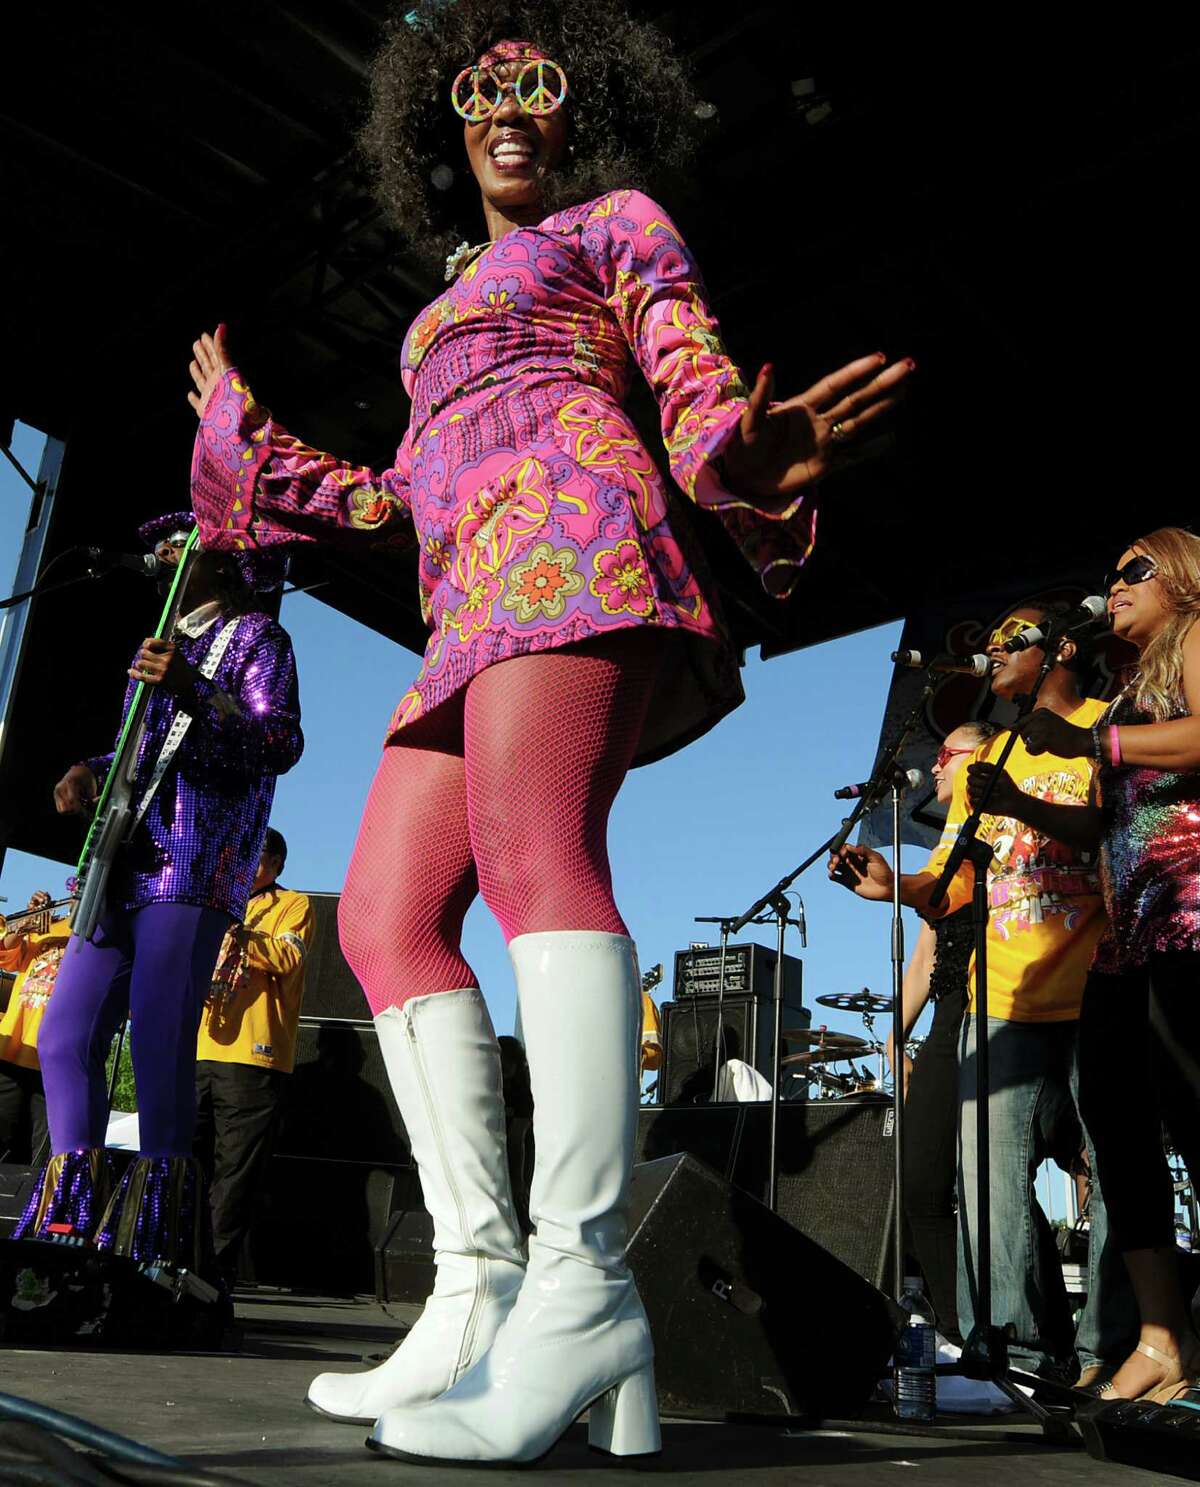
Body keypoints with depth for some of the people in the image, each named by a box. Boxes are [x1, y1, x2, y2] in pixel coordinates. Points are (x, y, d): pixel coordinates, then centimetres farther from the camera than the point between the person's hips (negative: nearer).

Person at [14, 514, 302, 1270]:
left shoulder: (256, 635, 7)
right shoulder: (161, 644, 29)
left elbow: (282, 743, -8)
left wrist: (195, 694, -22)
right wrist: (90, 772, 9)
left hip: (193, 864, -8)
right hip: (124, 865, 8)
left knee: (160, 1040, -15)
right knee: (64, 1037, 0)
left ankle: (153, 1243, -11)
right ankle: (68, 1233, 5)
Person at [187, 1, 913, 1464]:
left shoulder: (616, 220, 20)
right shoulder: (452, 306, 38)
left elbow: (694, 381, 4)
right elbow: (405, 491, 34)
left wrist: (748, 458, -20)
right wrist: (242, 430, 48)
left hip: (568, 521, -7)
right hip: (471, 604, 7)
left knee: (529, 848, -31)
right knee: (385, 912, -9)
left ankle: (584, 1288, -37)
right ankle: (480, 1290, -12)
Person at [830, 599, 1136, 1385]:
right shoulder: (985, 757, 22)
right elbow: (955, 883, 16)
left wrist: (1023, 807, -22)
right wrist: (896, 885, -4)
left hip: (1096, 992, -5)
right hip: (1005, 997, 5)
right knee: (990, 1175, -1)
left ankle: (1110, 1351, 9)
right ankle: (1027, 1351, 7)